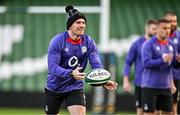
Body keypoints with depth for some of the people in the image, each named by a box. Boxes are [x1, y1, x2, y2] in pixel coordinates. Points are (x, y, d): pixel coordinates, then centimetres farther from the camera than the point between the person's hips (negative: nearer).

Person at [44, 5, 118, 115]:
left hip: (75, 88, 1)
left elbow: (97, 64, -15)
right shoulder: (57, 41, -18)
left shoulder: (89, 42, -9)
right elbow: (53, 67, -26)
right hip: (54, 88, -1)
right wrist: (71, 74, -44)